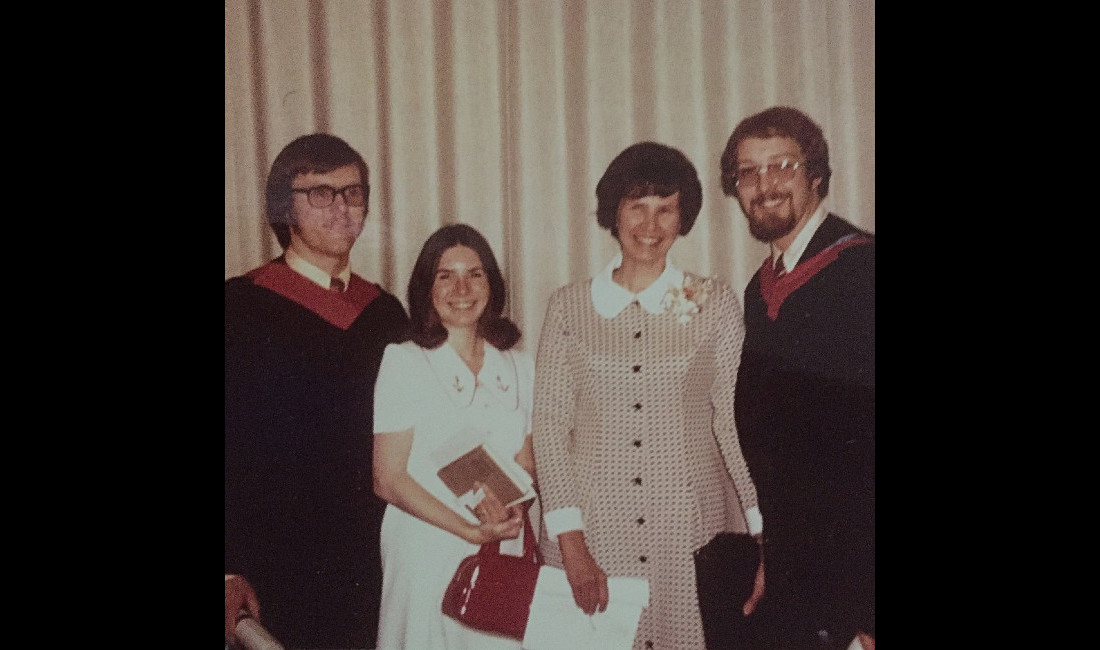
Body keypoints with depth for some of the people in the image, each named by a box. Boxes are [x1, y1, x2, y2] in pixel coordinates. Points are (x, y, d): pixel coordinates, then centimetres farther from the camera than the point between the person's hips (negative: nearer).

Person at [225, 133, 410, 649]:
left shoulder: (385, 313, 8)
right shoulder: (242, 308, -6)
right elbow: (232, 445, -10)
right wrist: (234, 574, -14)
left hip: (374, 566, 4)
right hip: (276, 573, -4)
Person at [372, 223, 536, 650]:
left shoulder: (519, 366, 7)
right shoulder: (403, 362, -7)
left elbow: (527, 463, 11)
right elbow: (387, 478, -9)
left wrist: (511, 509, -11)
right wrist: (472, 531, -15)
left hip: (505, 551, 4)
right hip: (427, 549, -4)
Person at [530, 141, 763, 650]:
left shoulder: (716, 303, 3)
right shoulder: (568, 307, 3)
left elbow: (737, 423, 1)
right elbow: (549, 428, 1)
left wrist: (764, 534, -7)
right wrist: (571, 544, -7)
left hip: (691, 530, 0)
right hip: (592, 527, 0)